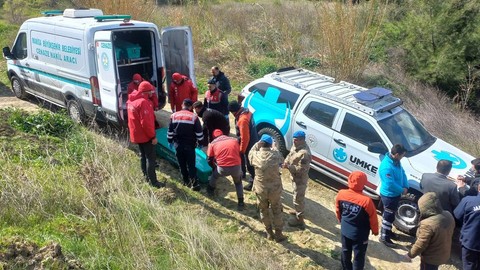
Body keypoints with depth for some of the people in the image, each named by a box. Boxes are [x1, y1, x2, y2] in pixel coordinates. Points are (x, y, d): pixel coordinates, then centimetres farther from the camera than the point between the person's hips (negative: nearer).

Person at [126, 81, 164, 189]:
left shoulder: (131, 101, 7)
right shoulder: (143, 102, -23)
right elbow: (146, 122, -26)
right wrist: (153, 136, -20)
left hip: (137, 134, 9)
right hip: (145, 135, -9)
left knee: (143, 156, 19)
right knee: (150, 158, -3)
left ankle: (146, 177, 29)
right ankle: (153, 182, 1)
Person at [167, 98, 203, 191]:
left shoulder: (174, 116, 0)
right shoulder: (194, 117, -8)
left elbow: (170, 131, 6)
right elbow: (199, 132, -5)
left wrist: (170, 141, 19)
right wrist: (200, 142, 9)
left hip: (178, 144, 3)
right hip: (189, 145, -2)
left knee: (182, 164, 16)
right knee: (191, 164, 4)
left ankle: (186, 181, 25)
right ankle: (194, 183, 4)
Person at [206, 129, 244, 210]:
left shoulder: (213, 143, 13)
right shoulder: (234, 140, 18)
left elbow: (209, 160, 17)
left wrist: (215, 167, 36)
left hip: (222, 168, -1)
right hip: (236, 166, 1)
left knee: (214, 175, 34)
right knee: (238, 182, 32)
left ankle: (211, 190, 55)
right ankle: (241, 203, 28)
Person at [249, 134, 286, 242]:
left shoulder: (256, 156, -15)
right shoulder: (276, 154, -15)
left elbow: (250, 153, 10)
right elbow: (282, 160, 9)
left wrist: (257, 144, 14)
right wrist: (273, 149, 20)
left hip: (261, 190, 0)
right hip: (275, 189, 0)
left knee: (264, 211, 21)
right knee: (277, 212, 19)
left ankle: (269, 233, 35)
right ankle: (278, 234, 30)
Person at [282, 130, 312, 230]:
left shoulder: (305, 153, -32)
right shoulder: (296, 146, -2)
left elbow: (301, 169, -30)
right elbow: (290, 155, 12)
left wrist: (288, 167, -30)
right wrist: (286, 162, -7)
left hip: (300, 179, -10)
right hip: (295, 177, 10)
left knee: (298, 198, 4)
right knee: (297, 197, 27)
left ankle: (300, 220, 18)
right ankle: (298, 211, 48)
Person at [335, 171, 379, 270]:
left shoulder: (341, 194, -15)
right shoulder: (366, 201, -29)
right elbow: (373, 219, -15)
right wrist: (375, 231, 5)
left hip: (345, 231, 5)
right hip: (360, 235, -5)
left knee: (346, 252, 26)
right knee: (359, 257, 15)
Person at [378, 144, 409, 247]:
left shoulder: (396, 161, -3)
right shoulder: (386, 167, -34)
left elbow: (402, 173, 8)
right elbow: (390, 184, -31)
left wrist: (406, 187, -4)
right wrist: (402, 190, -15)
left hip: (395, 194, 9)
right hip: (389, 195, -9)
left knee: (389, 215, 25)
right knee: (389, 216, 5)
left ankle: (387, 231, 43)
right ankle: (384, 237, 20)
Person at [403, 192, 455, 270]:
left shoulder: (427, 224, -34)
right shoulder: (448, 216, -10)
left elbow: (420, 244, -25)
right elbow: (447, 234, 5)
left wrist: (410, 254, -9)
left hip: (430, 258, -7)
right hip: (443, 254, 7)